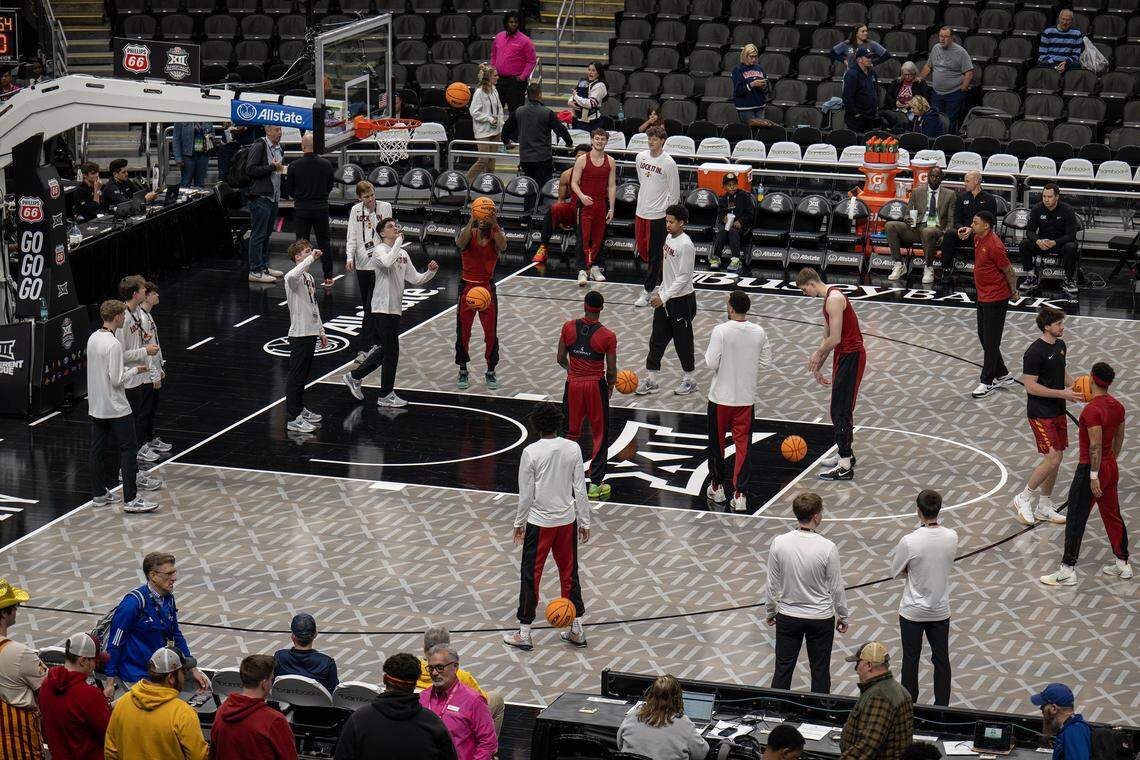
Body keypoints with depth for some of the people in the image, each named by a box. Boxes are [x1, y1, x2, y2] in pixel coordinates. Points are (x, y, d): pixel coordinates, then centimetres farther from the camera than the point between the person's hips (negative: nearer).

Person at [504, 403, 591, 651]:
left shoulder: (531, 452, -15)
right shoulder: (573, 449, -5)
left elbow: (526, 494, -10)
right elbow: (580, 489, -1)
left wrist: (519, 523, 4)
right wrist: (584, 522, 8)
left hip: (539, 522, -3)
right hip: (567, 519, 3)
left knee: (530, 575, 6)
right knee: (569, 573, 15)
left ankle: (524, 633, 11)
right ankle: (577, 630, 20)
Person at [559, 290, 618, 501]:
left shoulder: (568, 327, -6)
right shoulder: (607, 336, -13)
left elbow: (561, 359, 2)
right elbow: (611, 370, -8)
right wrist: (610, 387, 12)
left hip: (573, 384, 2)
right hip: (596, 385, -2)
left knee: (570, 432, 18)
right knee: (600, 435, 10)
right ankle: (595, 485, 10)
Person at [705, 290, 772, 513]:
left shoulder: (721, 331, -16)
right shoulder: (759, 332, -3)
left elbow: (711, 363, -17)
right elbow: (767, 361, 6)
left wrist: (708, 352, 3)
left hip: (721, 396, -3)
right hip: (746, 397, 3)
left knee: (716, 442, 16)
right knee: (742, 444, 4)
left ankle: (717, 488, 27)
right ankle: (740, 494, -3)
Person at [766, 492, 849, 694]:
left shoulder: (779, 543, -13)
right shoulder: (827, 547, -19)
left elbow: (772, 584, -3)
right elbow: (836, 588, -9)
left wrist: (770, 612, 12)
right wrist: (843, 616, 6)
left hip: (788, 617, 2)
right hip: (821, 617, -2)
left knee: (782, 671, 11)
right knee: (820, 672, 11)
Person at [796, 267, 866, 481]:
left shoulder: (834, 299, -18)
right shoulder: (828, 299, 15)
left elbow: (834, 339, -22)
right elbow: (827, 338, 23)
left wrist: (818, 355, -5)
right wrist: (818, 367, 23)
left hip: (851, 357, -10)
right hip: (844, 355, 10)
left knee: (841, 410, -9)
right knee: (840, 409, 19)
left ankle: (845, 467, -9)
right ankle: (844, 454, 33)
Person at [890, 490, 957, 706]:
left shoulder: (909, 541, -25)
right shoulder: (951, 537, -13)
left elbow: (896, 571, -11)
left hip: (912, 611, -3)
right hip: (940, 611, 3)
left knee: (910, 660, 13)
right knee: (941, 660, 15)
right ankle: (942, 707, 24)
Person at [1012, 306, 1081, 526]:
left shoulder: (1060, 345, 8)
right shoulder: (1035, 352, -20)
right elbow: (1031, 386, -20)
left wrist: (1075, 388, 3)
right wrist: (1062, 394, -21)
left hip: (1058, 411, 9)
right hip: (1040, 414, -9)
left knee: (1056, 459, 11)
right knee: (1052, 460, -12)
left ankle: (1044, 507, 22)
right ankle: (1023, 499, 4)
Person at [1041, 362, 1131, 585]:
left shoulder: (1092, 410, -23)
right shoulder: (1117, 406, 2)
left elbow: (1096, 445, -25)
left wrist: (1094, 476, -21)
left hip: (1091, 469, -8)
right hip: (1111, 468, 8)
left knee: (1076, 520, 0)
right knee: (1112, 515, 19)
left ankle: (1068, 571, 5)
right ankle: (1123, 564, 27)